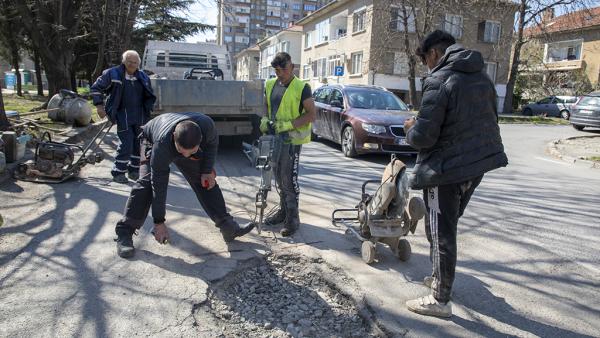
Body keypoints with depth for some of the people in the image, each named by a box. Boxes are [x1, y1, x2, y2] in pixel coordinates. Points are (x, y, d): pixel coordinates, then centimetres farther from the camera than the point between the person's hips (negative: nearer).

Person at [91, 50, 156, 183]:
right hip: (123, 116, -5)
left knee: (139, 144, 7)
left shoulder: (143, 77, 9)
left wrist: (147, 110, 11)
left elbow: (150, 96, 21)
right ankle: (118, 172, 6)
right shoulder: (113, 74, -3)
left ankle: (134, 170, 23)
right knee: (126, 145, -10)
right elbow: (96, 88, 2)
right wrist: (99, 105, -5)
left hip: (140, 117, 5)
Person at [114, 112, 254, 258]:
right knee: (147, 183, -25)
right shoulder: (161, 144, -45)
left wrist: (208, 171, -18)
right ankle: (124, 232, -16)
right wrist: (159, 222, -32)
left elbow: (212, 143, -12)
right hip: (151, 140, -3)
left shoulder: (206, 125, -39)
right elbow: (159, 184, -38)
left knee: (205, 181, -6)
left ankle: (228, 227, 1)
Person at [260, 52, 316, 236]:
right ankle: (283, 210, 28)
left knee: (289, 178, -7)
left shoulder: (301, 87, -11)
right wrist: (265, 119, 0)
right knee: (279, 176, 14)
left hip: (292, 139, -7)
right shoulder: (270, 85, 9)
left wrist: (288, 124, -21)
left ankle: (293, 217, 5)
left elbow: (312, 114, -13)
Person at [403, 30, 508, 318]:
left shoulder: (439, 81, -17)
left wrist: (411, 128, 1)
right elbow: (490, 120, 17)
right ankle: (441, 279, 36)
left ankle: (440, 301, 15)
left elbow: (423, 137, -20)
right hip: (479, 161, 8)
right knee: (448, 227, 21)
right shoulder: (481, 76, 9)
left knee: (441, 233, 3)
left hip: (446, 167, -8)